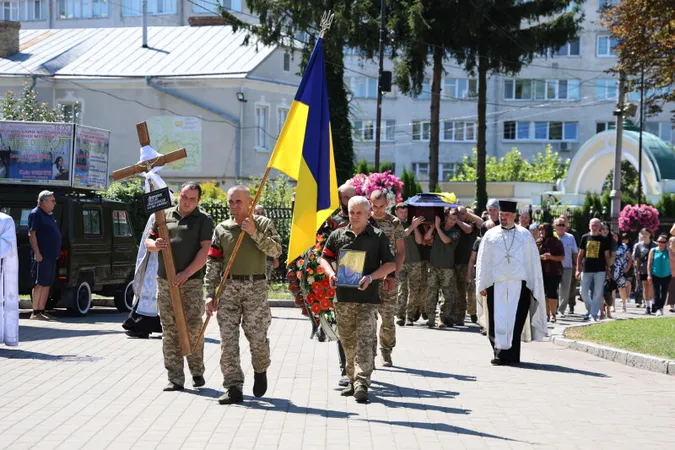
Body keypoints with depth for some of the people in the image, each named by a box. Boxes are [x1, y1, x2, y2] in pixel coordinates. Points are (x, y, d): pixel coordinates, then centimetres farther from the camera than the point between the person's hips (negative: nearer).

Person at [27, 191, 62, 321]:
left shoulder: (49, 215, 19)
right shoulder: (36, 214, -9)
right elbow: (32, 234, -15)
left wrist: (56, 253, 17)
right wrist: (37, 253, -22)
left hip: (51, 256, 9)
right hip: (41, 256, -9)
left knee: (47, 284, 9)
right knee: (40, 283, -10)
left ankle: (42, 311, 13)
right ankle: (35, 312, -9)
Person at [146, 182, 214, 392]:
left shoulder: (203, 221, 3)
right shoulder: (165, 215, 14)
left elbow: (205, 251, -7)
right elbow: (148, 242, 16)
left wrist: (186, 273, -18)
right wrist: (155, 245, -9)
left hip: (191, 282, -3)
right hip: (165, 281, 3)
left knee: (193, 328, -5)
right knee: (170, 332, 1)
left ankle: (197, 372, 13)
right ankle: (175, 378, 3)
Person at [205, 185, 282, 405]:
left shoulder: (263, 224, 6)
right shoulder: (222, 229, 11)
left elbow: (276, 250, -8)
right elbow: (213, 263, 9)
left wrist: (254, 233, -15)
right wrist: (210, 294, 3)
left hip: (255, 287, -2)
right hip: (228, 288, 2)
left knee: (257, 337, -1)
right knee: (228, 339, -5)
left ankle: (260, 371, 30)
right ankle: (233, 388, -2)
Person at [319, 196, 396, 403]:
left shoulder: (378, 236, 4)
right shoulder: (337, 235, 11)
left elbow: (390, 264, 2)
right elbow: (324, 258, 15)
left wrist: (371, 277, -12)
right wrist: (331, 273, -6)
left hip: (367, 296, -3)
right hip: (343, 295, 4)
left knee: (364, 341, -10)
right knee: (348, 341, 10)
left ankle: (361, 384, -15)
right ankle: (352, 380, 20)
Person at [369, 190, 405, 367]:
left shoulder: (395, 223, 4)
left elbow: (401, 251, 5)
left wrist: (394, 275, -6)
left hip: (388, 277, 0)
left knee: (388, 316, 2)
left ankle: (386, 352, 15)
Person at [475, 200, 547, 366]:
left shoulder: (525, 235, 11)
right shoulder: (490, 235, 13)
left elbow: (533, 261, 10)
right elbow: (482, 261, 11)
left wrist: (534, 285, 3)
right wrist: (482, 285, 3)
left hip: (519, 285, -1)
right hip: (496, 285, 1)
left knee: (515, 320, -6)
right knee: (498, 320, -3)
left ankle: (511, 356, -2)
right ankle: (500, 353, 3)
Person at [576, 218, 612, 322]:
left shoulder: (603, 239, 4)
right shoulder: (585, 237, 7)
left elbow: (607, 256, 8)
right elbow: (580, 254, 10)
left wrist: (608, 270, 4)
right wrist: (578, 269, 5)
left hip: (600, 271, -2)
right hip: (586, 270, 2)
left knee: (598, 294, -4)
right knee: (584, 292, 4)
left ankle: (593, 315, -1)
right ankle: (589, 310, 25)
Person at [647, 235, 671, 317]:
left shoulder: (668, 251, 1)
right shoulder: (653, 251, 0)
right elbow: (649, 263, 0)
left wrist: (668, 248, -14)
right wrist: (649, 274, -7)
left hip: (666, 275, 1)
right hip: (655, 275, -1)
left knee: (664, 292, 8)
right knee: (656, 292, -5)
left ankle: (661, 307, 21)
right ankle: (657, 309, -7)